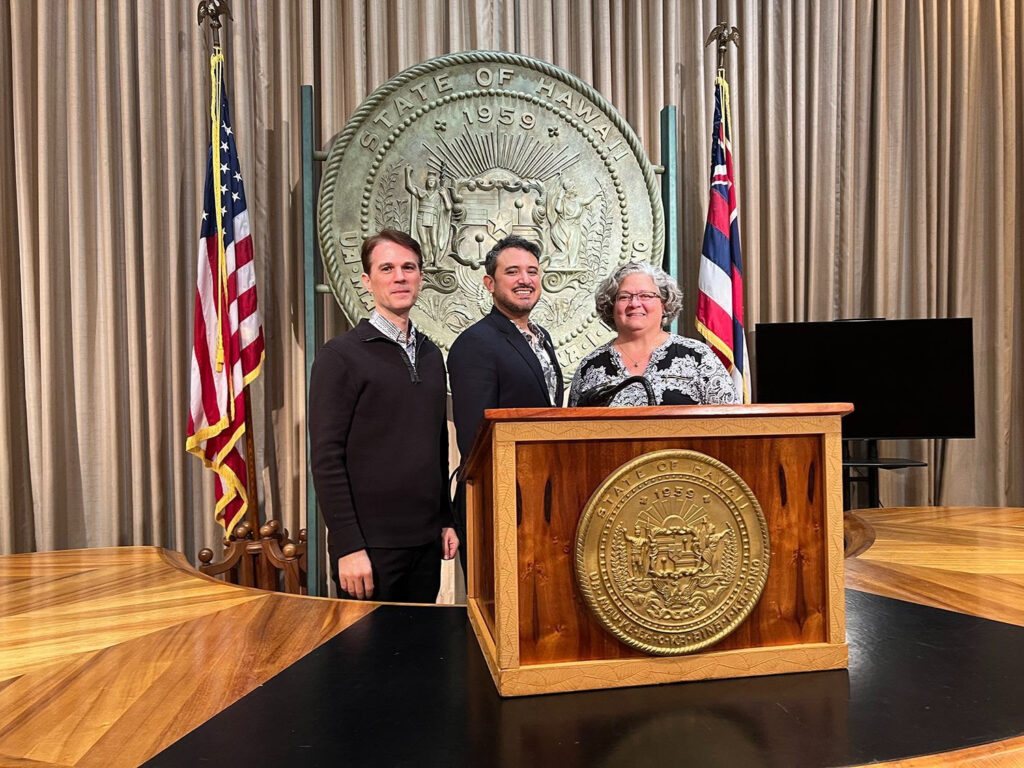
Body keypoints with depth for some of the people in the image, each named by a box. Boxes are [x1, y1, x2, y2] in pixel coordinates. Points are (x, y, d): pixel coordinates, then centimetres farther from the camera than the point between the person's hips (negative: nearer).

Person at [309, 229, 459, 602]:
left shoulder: (431, 355, 11)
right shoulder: (341, 355, -8)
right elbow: (326, 459, -12)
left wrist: (446, 520, 13)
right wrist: (347, 546, -16)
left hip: (426, 542, 6)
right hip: (371, 544, -6)